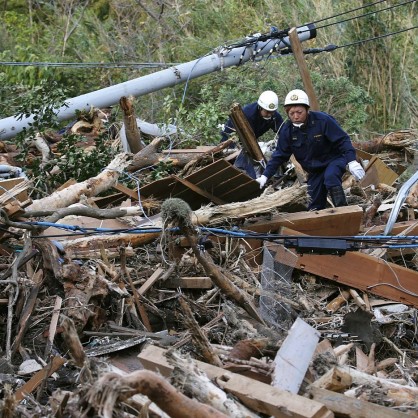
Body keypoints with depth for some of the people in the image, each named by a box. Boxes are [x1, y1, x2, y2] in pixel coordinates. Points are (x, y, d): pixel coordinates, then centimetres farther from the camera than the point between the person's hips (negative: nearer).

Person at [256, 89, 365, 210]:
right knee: (315, 206, 2)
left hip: (334, 160, -5)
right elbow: (279, 155, -2)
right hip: (314, 170, 6)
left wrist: (352, 161, -32)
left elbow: (343, 140, -20)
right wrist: (265, 176, -10)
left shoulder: (323, 120, -24)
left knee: (330, 178, -36)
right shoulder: (287, 130, -10)